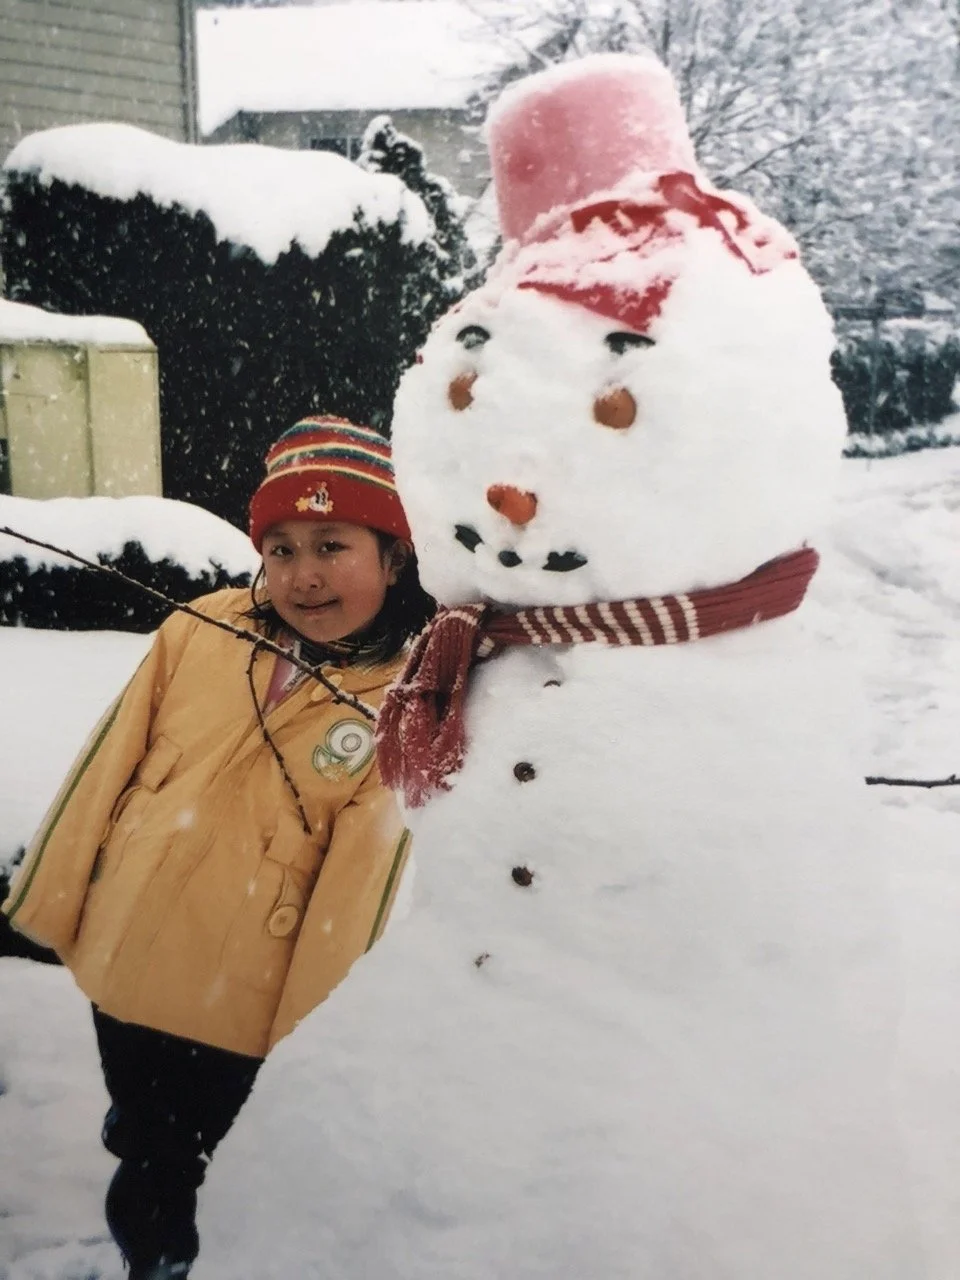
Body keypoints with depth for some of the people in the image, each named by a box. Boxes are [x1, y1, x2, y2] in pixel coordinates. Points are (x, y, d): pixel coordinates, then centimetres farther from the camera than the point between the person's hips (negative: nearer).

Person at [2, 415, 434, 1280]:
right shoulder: (201, 631, -6)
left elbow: (367, 877, -16)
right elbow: (109, 768, 3)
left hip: (246, 1017, -4)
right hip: (125, 967, 4)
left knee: (178, 1185, 18)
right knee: (142, 1151, 29)